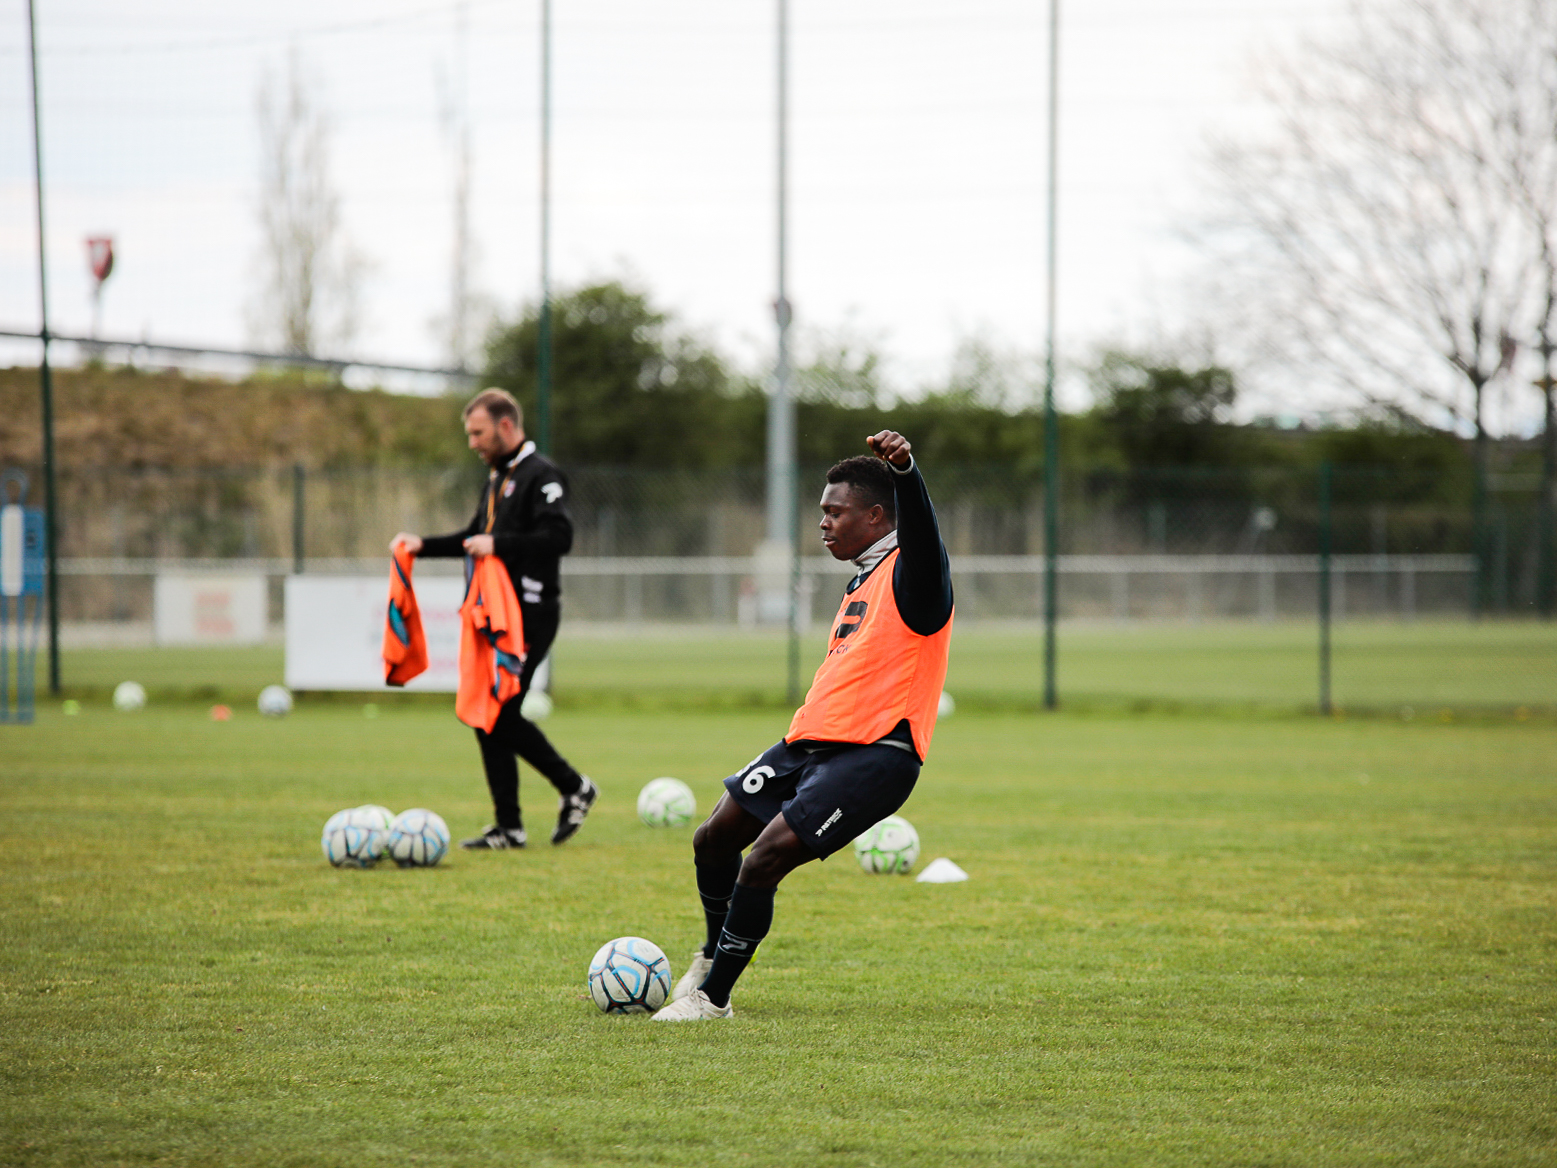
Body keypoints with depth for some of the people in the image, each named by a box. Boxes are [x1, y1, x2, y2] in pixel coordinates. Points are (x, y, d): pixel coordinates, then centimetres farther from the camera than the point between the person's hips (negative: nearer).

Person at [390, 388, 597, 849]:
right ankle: (508, 827, 9)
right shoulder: (497, 477, 20)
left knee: (501, 712, -13)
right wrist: (423, 545, 19)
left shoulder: (540, 475, -10)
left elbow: (559, 536, -23)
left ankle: (574, 788, 4)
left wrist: (499, 545, -27)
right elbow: (476, 538, 30)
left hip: (530, 614, -10)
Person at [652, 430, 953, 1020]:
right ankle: (714, 956, 35)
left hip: (874, 754, -10)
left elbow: (920, 530, -31)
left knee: (766, 858, -18)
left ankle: (713, 995, -4)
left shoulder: (912, 572, -8)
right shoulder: (863, 580, 22)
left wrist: (904, 470, -51)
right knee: (714, 840, 11)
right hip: (811, 742, 10)